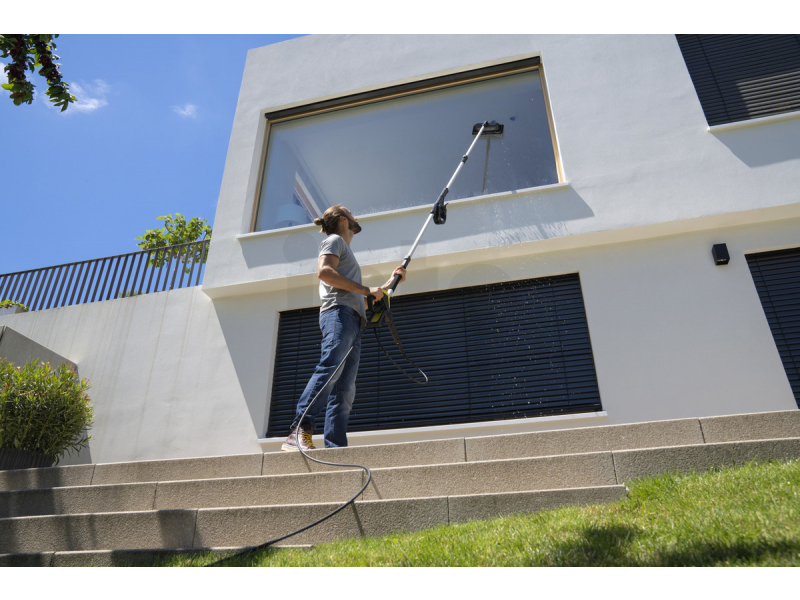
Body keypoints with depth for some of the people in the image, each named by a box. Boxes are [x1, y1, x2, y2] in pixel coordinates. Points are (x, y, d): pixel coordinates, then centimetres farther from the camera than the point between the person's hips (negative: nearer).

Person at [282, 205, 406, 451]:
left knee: (344, 390, -5)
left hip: (353, 321, 9)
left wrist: (389, 283, 42)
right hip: (339, 313, -9)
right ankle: (299, 433, -39)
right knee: (330, 368, -29)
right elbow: (324, 272, -9)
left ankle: (335, 448, -12)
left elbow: (361, 298, 41)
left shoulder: (345, 251, 39)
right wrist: (365, 290, -9)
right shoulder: (334, 240, 12)